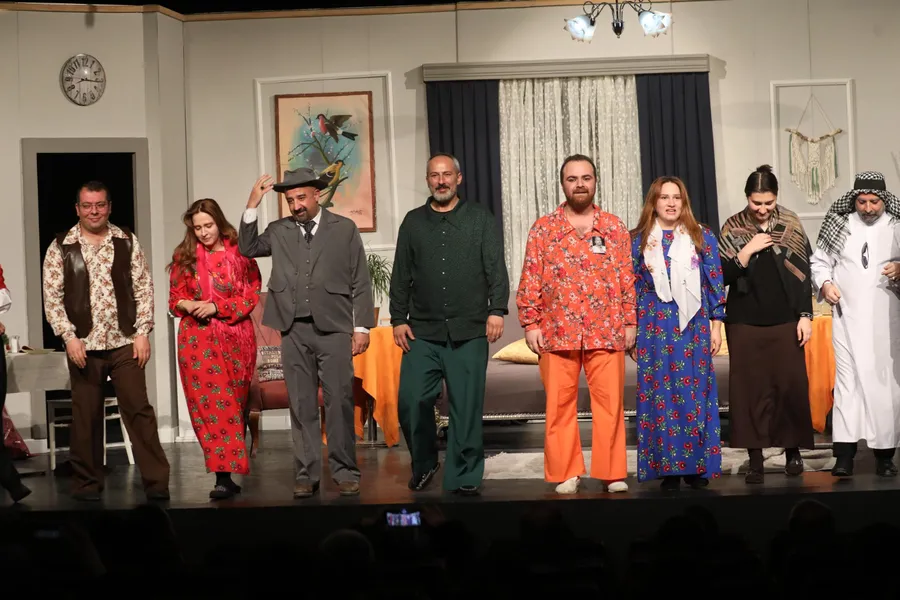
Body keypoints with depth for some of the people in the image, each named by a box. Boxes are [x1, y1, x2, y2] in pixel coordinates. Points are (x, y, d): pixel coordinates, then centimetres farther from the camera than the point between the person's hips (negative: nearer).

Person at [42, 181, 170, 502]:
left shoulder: (127, 242, 4)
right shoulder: (60, 247, 1)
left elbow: (143, 289, 4)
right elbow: (52, 298, -1)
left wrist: (143, 332, -4)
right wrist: (69, 336, -10)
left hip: (125, 342, 0)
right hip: (83, 344, 0)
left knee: (139, 409, -3)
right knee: (86, 415, 6)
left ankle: (156, 480, 0)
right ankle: (87, 482, 18)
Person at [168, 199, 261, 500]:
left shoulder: (239, 253, 1)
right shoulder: (184, 256, 8)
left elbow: (251, 296, -2)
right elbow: (175, 298, 13)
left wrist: (216, 307, -13)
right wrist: (188, 305, -10)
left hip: (235, 337, -1)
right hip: (198, 337, 1)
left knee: (233, 405, 2)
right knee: (209, 405, -7)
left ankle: (227, 474, 8)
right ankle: (224, 476, -8)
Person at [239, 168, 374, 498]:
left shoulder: (344, 229, 6)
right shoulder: (279, 231, 13)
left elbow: (360, 282, 5)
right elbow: (248, 249, 3)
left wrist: (362, 327, -1)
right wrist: (252, 205, -2)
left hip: (333, 327, -2)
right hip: (294, 330, 2)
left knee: (339, 402, -3)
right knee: (302, 405, 4)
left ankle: (345, 472, 5)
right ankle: (307, 474, 9)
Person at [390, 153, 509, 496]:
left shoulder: (479, 219, 8)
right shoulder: (413, 222, 13)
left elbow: (496, 268, 2)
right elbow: (401, 275, 12)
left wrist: (496, 310, -9)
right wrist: (398, 319, 5)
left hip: (469, 332, -1)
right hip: (422, 332, 2)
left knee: (467, 406, -2)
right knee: (411, 401, -5)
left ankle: (463, 477, 6)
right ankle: (423, 464, 17)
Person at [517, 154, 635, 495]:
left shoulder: (614, 227, 8)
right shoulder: (543, 229, 5)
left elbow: (627, 278, 8)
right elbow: (530, 280, 4)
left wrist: (630, 322, 3)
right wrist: (530, 323, -2)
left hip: (607, 331, 0)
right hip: (558, 332, 0)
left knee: (610, 402, 0)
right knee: (560, 404, 3)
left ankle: (612, 472, 8)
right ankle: (566, 473, 11)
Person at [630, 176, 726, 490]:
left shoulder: (702, 237, 6)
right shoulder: (639, 240, 6)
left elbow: (715, 283, 6)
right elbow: (632, 287, 7)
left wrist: (716, 324, 1)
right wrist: (631, 333, 5)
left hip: (693, 325, 0)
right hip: (654, 327, 0)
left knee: (695, 393, 0)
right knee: (659, 393, -1)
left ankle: (697, 466, 7)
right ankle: (667, 467, 5)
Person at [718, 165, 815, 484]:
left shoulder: (791, 224, 2)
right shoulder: (732, 228, 1)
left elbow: (803, 272, 3)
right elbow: (723, 276, -3)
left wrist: (805, 315, -2)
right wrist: (748, 250, -16)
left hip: (785, 321, 0)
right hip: (745, 322, 0)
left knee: (791, 385, -1)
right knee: (750, 388, -1)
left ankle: (793, 449, 17)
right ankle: (755, 459, 4)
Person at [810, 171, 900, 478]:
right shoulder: (840, 225, 5)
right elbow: (819, 261, 10)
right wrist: (825, 283, -7)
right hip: (847, 316, 0)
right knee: (847, 380, -4)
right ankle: (844, 454, -6)